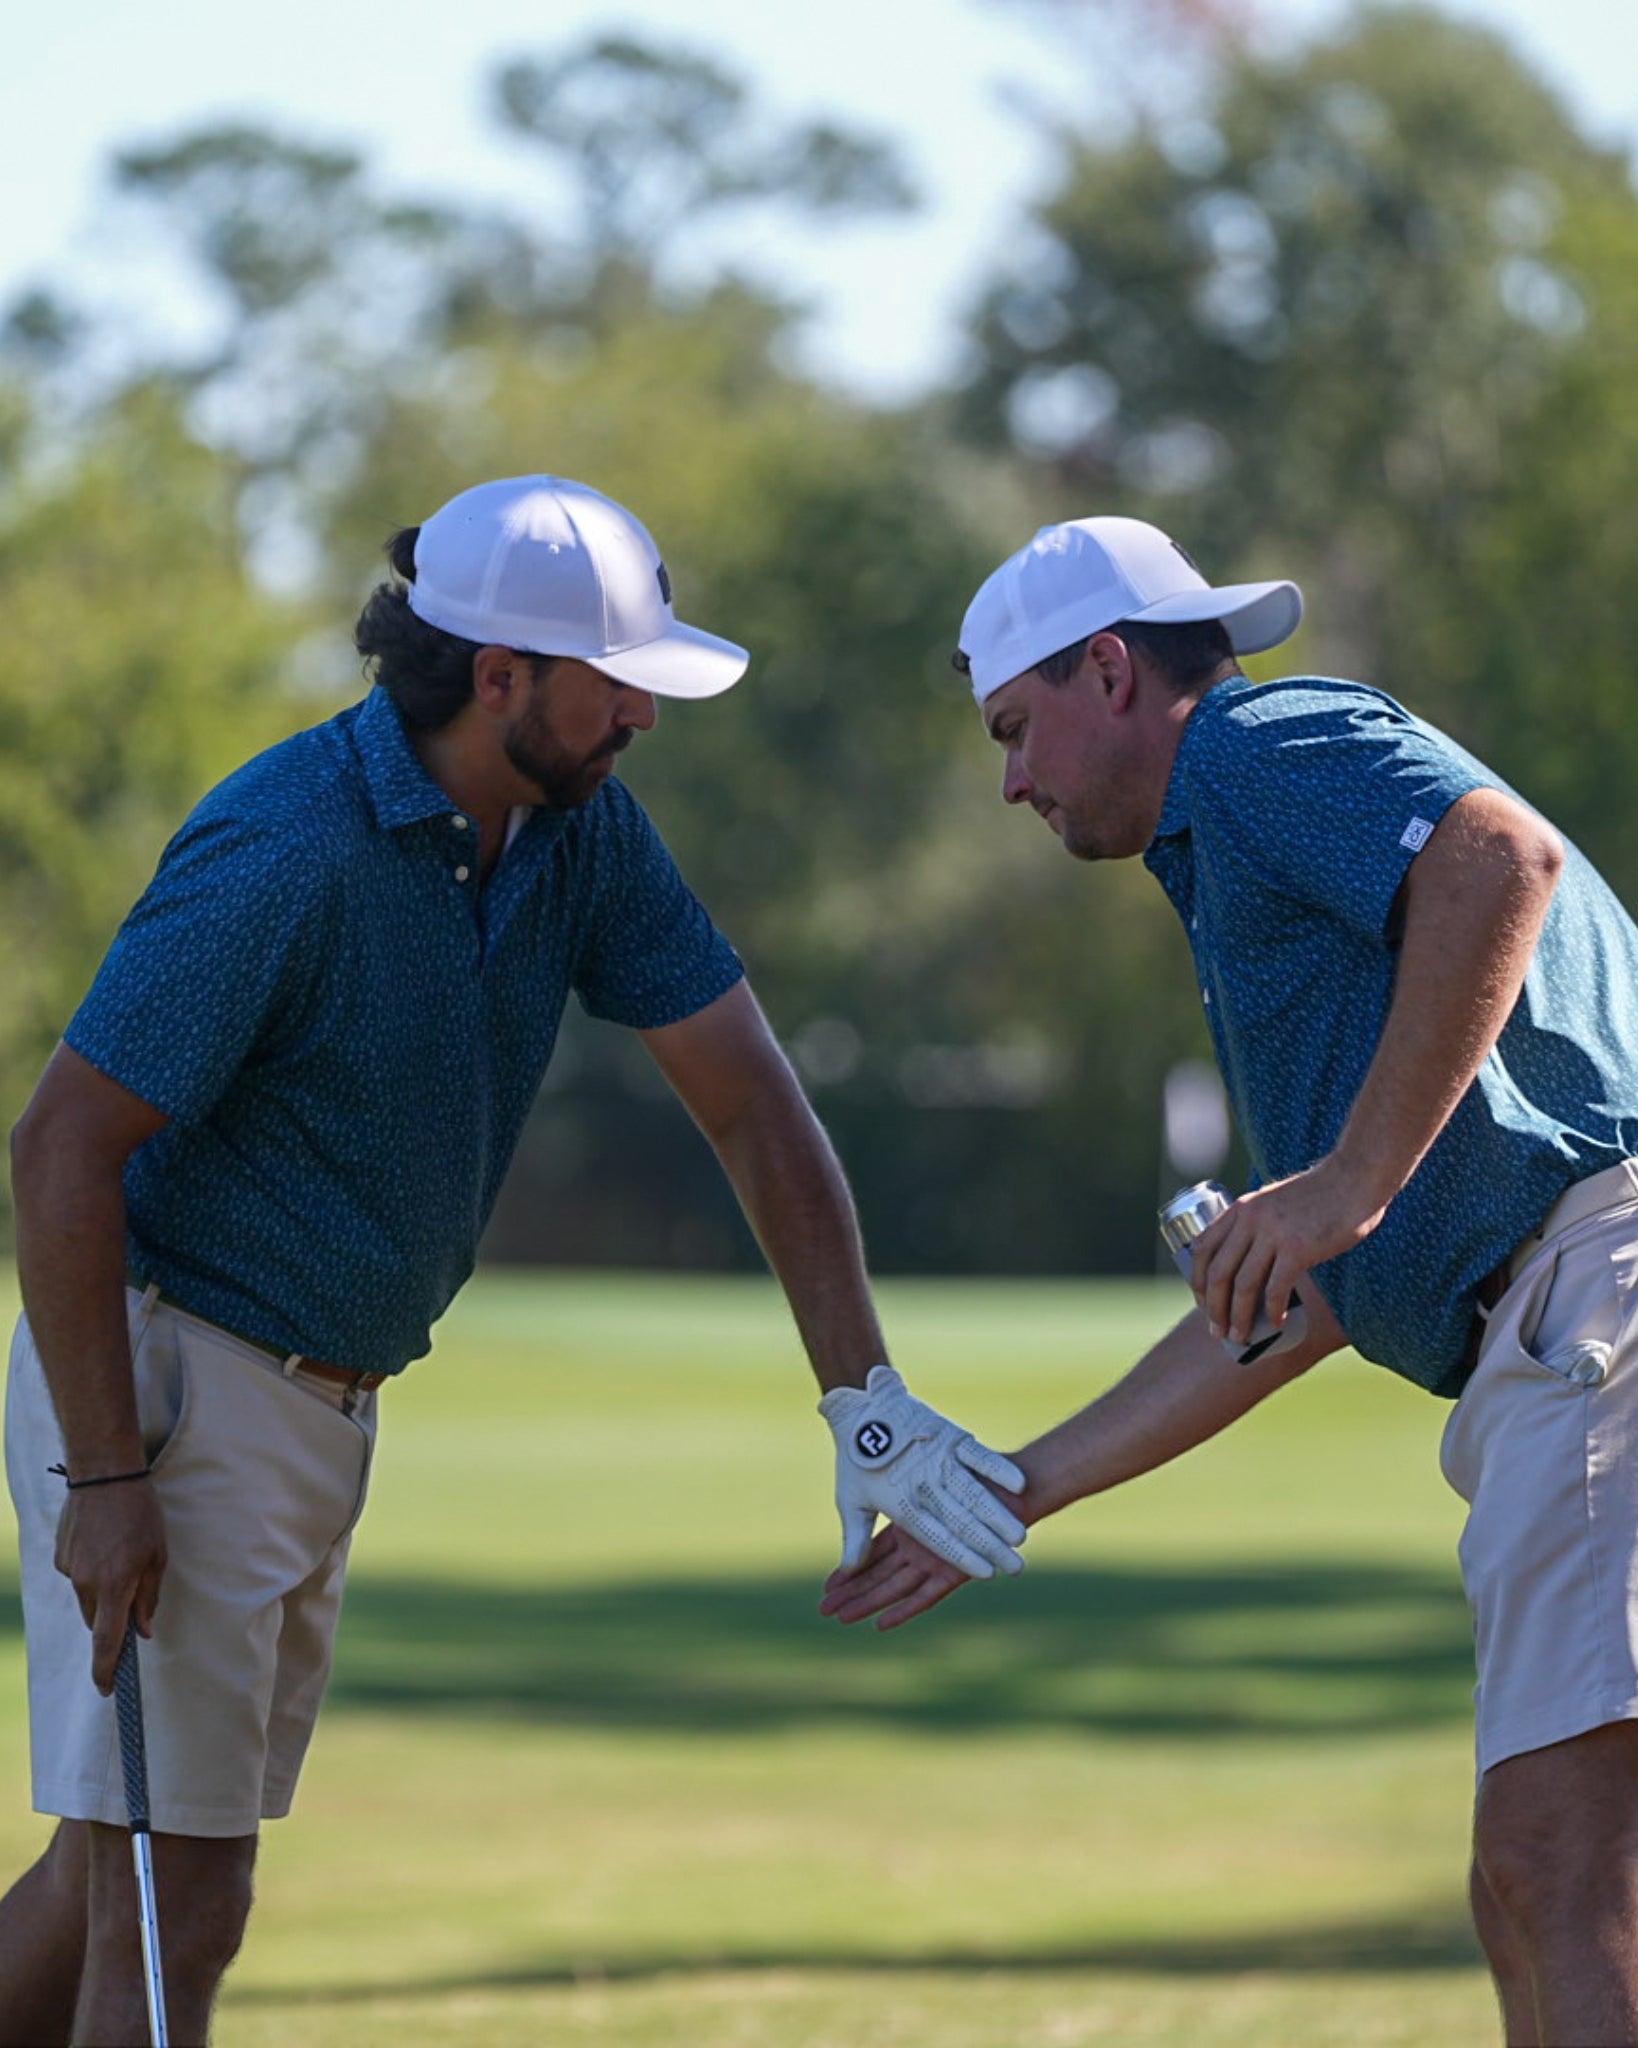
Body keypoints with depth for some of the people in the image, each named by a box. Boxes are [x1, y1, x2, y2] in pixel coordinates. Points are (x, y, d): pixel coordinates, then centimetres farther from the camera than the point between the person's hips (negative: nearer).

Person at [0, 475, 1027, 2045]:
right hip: (154, 1377, -8)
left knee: (126, 1873, 15)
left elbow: (748, 1099, 3)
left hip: (323, 1407, 8)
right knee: (176, 1895, -7)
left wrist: (867, 1400, -4)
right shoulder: (287, 851, -23)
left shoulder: (582, 829, 1)